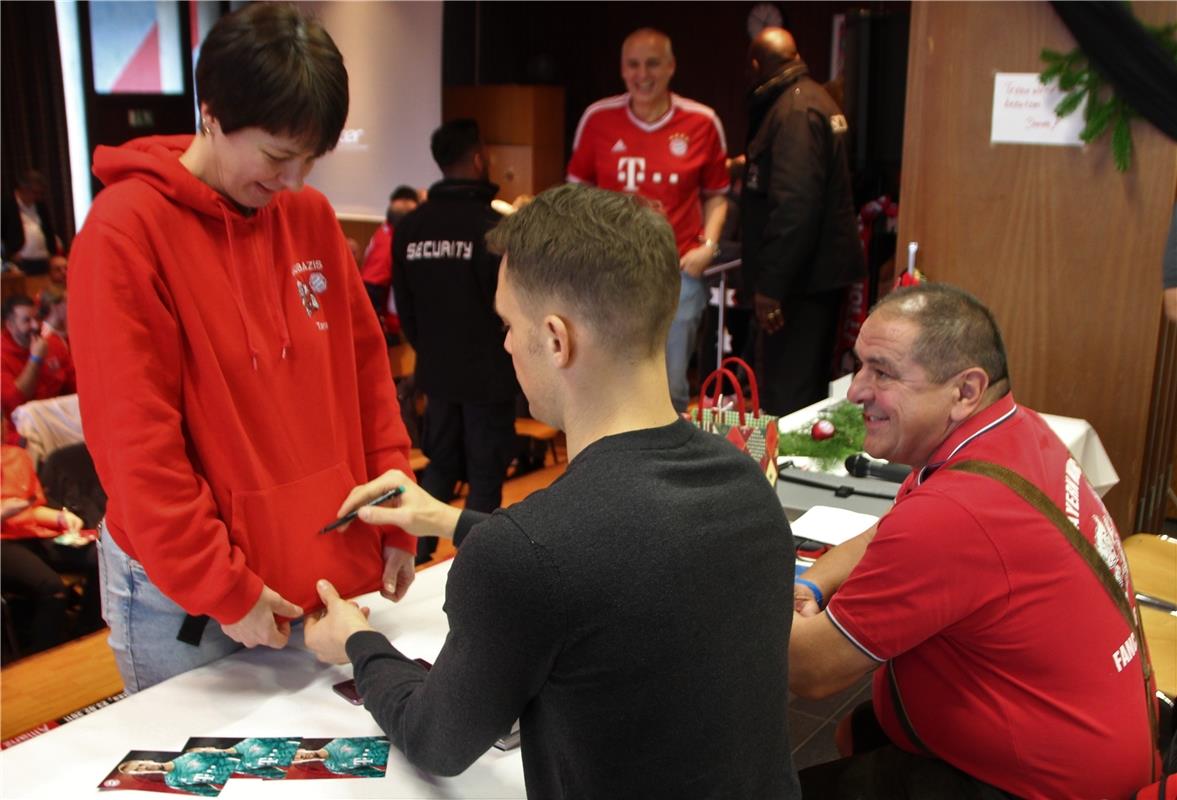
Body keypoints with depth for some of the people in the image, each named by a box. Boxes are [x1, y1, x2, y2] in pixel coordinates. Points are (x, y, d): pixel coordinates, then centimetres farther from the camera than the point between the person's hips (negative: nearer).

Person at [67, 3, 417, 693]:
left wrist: (395, 518, 4)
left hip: (324, 569, 5)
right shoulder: (126, 231, -14)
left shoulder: (312, 216, 2)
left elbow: (367, 370, 7)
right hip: (182, 596, -4)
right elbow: (134, 440, -16)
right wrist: (220, 588, -15)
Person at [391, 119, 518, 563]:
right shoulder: (493, 225, -17)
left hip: (436, 369, 5)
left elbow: (404, 305, 7)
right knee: (485, 472, 5)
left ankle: (417, 556, 20)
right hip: (489, 371, -5)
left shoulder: (410, 227, 0)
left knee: (440, 464, 18)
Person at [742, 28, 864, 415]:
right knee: (809, 386, 18)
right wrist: (752, 165, 44)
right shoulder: (812, 97, 14)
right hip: (817, 266, 10)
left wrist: (770, 284, -25)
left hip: (803, 274, -10)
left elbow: (793, 205, -26)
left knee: (786, 395, -8)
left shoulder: (795, 110, -18)